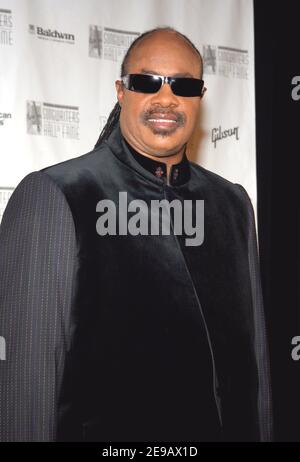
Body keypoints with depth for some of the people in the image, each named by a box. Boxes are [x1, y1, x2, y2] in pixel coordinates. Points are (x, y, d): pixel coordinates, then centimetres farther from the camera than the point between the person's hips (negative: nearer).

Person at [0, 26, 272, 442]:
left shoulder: (232, 202, 3)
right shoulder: (52, 197, -14)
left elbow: (254, 348, 5)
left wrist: (260, 433, 5)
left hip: (234, 428, 5)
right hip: (106, 432, -4)